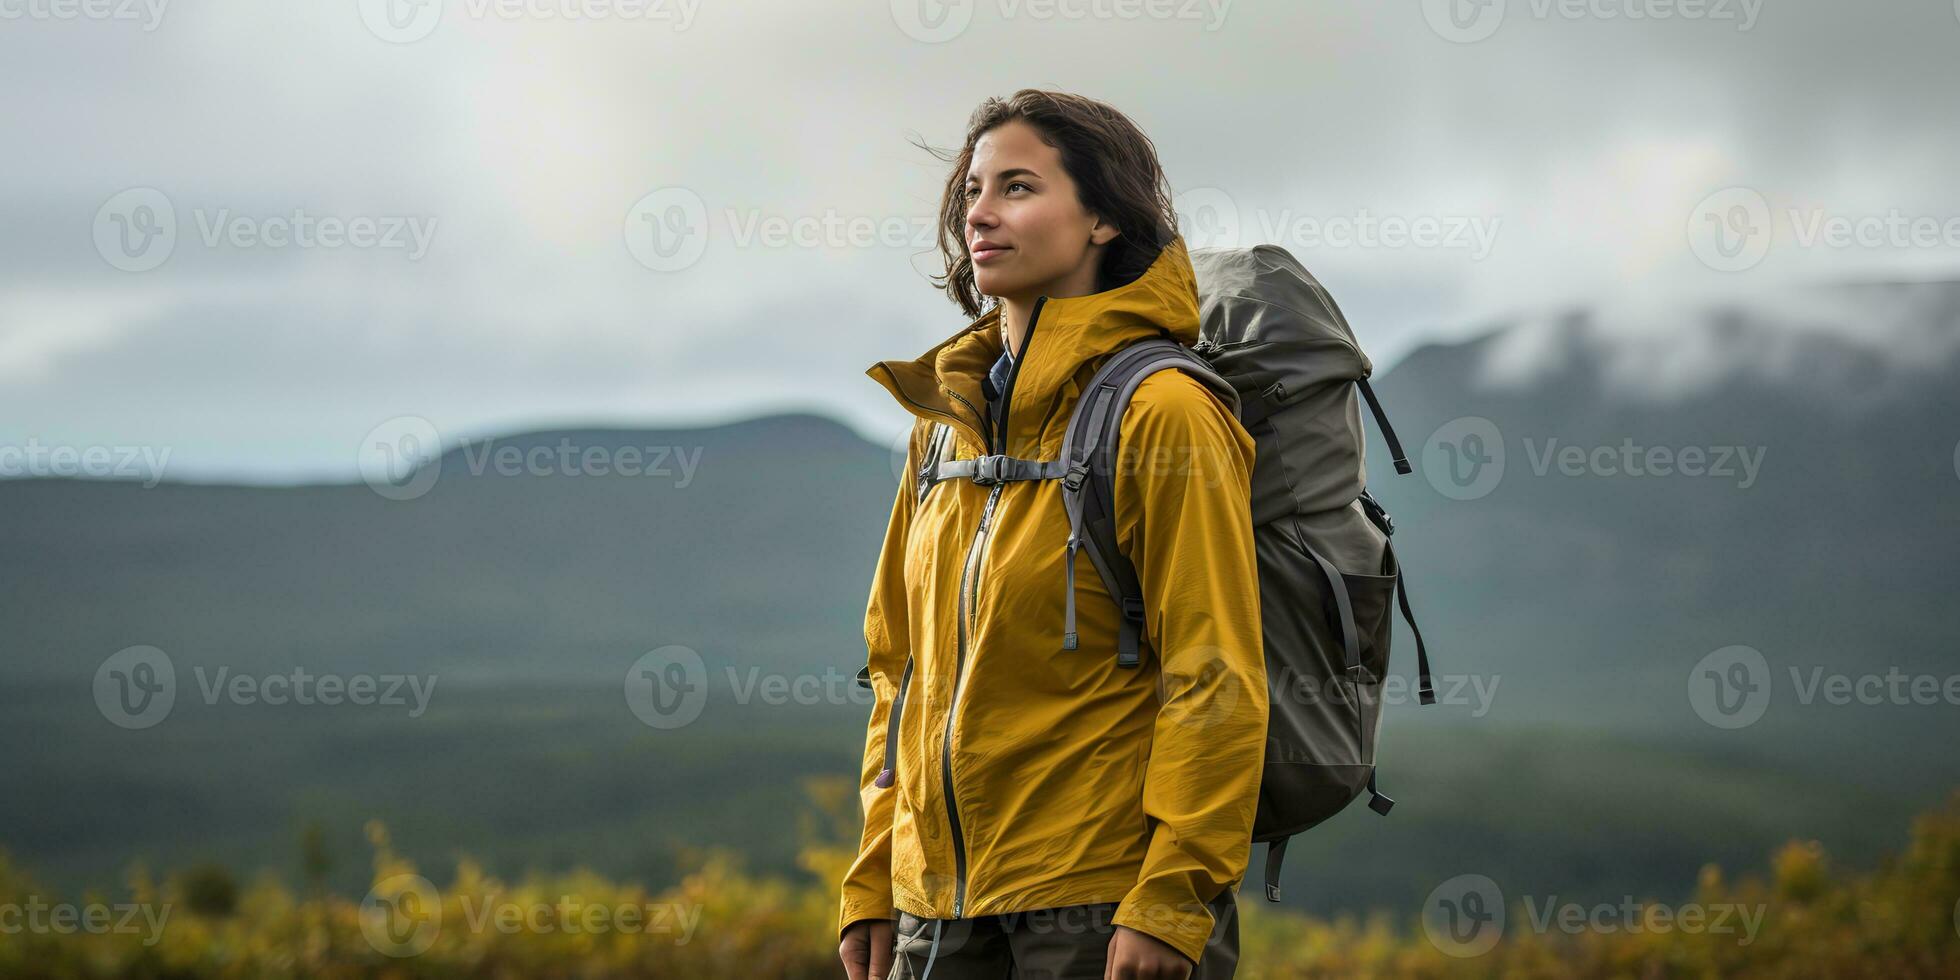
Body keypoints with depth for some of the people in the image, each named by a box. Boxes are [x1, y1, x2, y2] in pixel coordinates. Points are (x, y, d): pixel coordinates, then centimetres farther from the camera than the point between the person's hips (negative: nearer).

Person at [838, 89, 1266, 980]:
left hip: (1106, 900, -6)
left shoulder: (1163, 414, -8)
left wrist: (1171, 902, -17)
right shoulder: (948, 421, 12)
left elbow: (1216, 680, -12)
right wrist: (873, 884, 12)